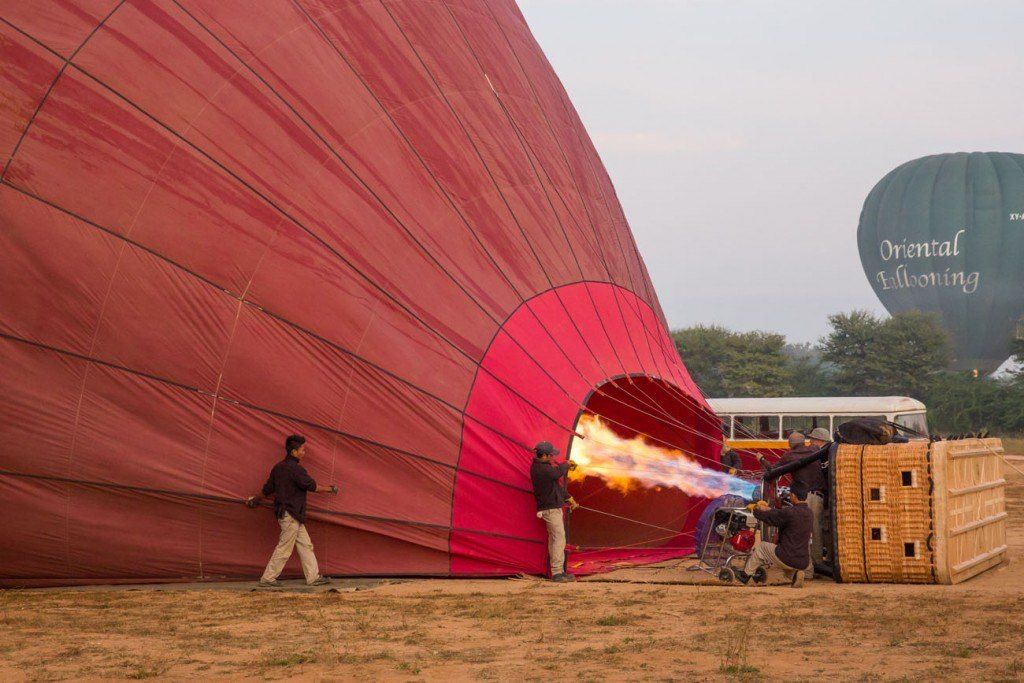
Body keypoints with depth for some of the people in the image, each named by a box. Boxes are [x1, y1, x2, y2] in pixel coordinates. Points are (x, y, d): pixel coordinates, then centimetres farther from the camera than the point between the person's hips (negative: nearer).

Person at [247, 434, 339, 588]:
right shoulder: (296, 469, -18)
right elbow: (312, 487, -13)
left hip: (283, 511, 10)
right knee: (284, 549, -2)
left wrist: (255, 499, 32)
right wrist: (330, 489, 2)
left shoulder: (278, 467, 9)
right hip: (291, 515, -10)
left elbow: (267, 489, 16)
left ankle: (313, 577, 14)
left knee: (305, 545, 12)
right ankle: (268, 579, 5)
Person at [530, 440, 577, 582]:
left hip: (553, 508, 11)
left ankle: (557, 571, 20)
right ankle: (557, 573, -12)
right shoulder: (540, 468, -20)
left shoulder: (542, 466, 14)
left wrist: (568, 498, 24)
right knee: (559, 538, -11)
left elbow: (557, 485, 21)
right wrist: (566, 464, -4)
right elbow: (558, 473, -26)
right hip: (550, 509, -11)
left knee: (553, 539, 14)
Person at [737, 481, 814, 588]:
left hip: (788, 559, -6)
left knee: (759, 546, 17)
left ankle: (746, 574, 31)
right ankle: (795, 574, 10)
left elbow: (768, 517, -6)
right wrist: (767, 509, 30)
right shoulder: (809, 513, 7)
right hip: (804, 562, 6)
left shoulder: (790, 512, -19)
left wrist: (755, 509, 14)